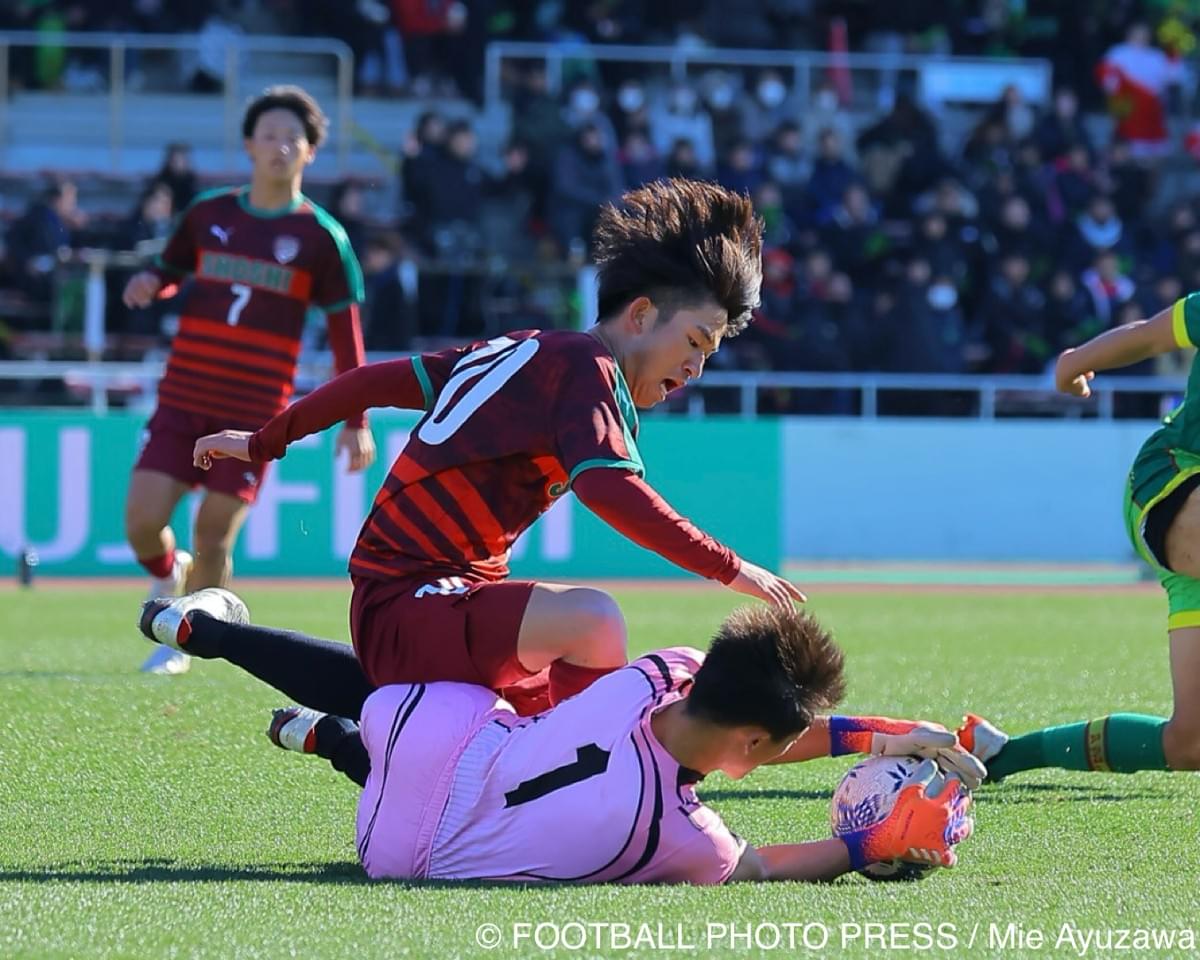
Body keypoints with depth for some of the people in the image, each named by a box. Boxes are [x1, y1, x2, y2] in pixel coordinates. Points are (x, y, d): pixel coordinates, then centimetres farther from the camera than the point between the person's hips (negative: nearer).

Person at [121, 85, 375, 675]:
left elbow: (345, 333, 0)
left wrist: (355, 422, -5)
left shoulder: (322, 238, -1)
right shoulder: (208, 214, 7)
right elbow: (170, 271, 21)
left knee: (213, 537, -6)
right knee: (141, 520, -8)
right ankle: (168, 573, 27)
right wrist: (149, 285, -5)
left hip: (256, 412, -2)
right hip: (183, 398, 2)